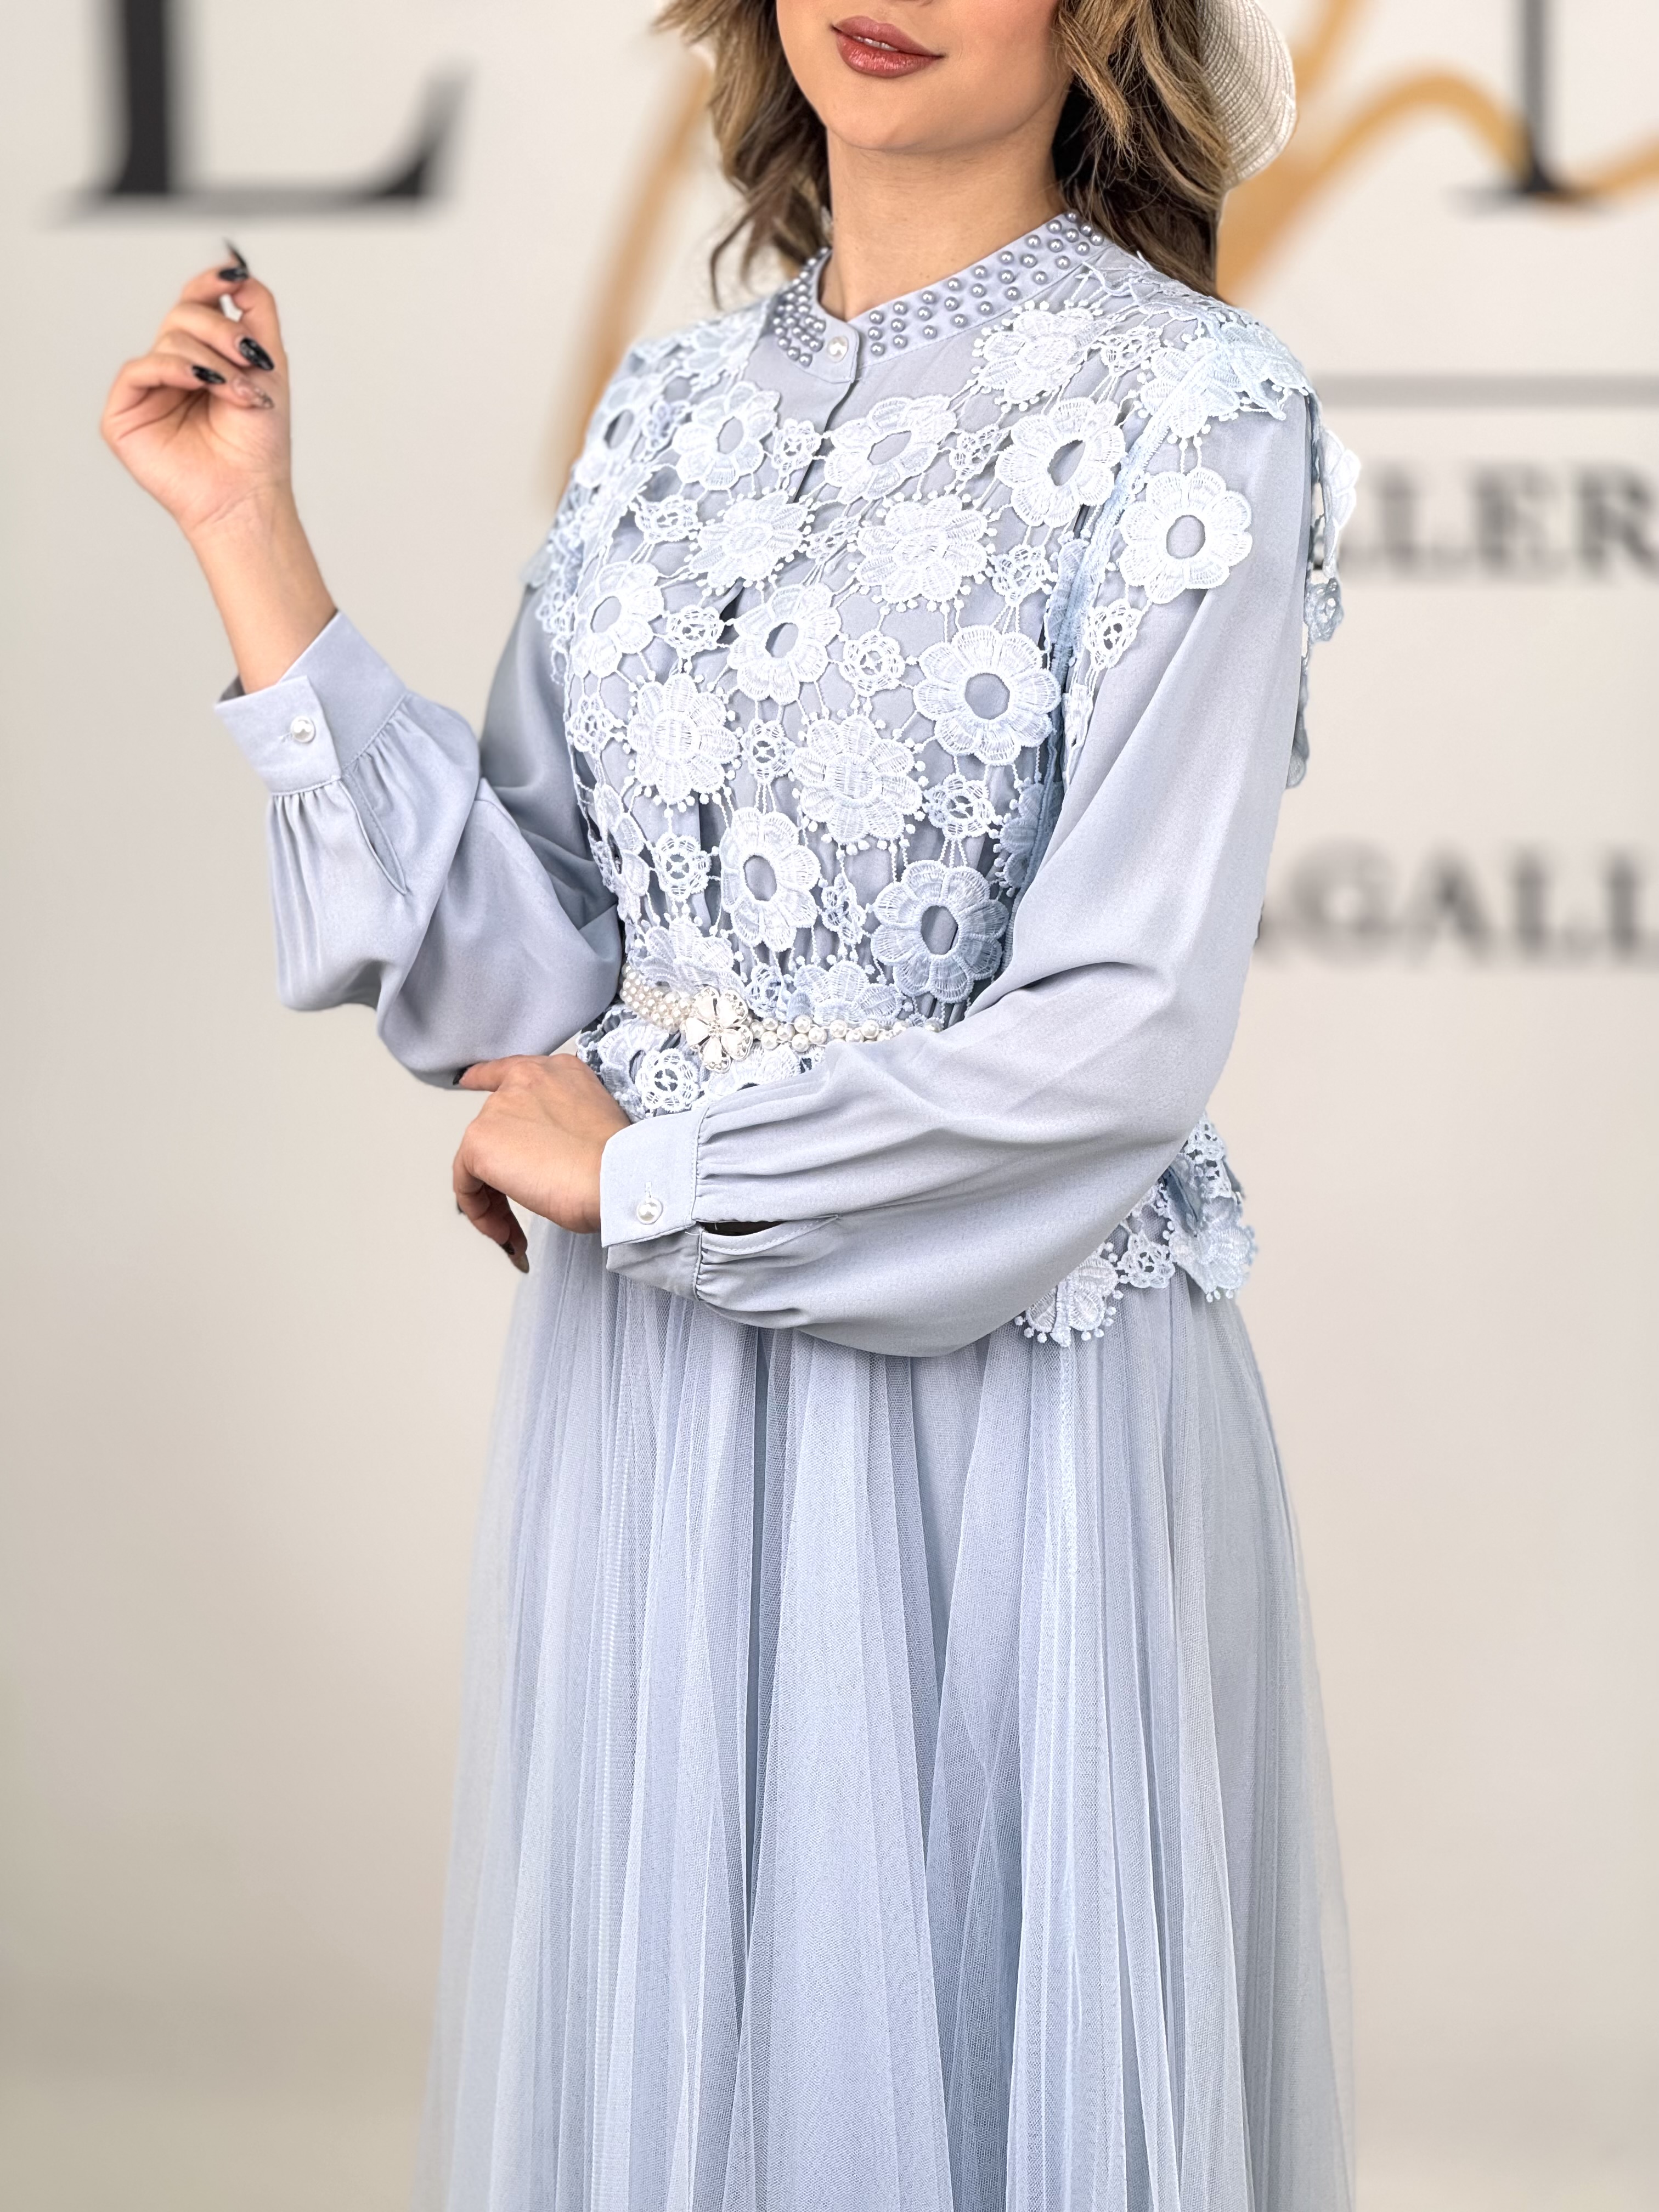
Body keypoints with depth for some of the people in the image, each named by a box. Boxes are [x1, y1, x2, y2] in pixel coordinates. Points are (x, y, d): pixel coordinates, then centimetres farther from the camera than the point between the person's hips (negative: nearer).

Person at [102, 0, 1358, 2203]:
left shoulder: (1191, 416, -11)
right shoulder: (675, 408, 7)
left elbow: (1125, 1033, -16)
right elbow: (521, 961, 3)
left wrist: (635, 1169, -8)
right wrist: (251, 538, -1)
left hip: (1006, 1387, -5)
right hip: (656, 1389, 5)